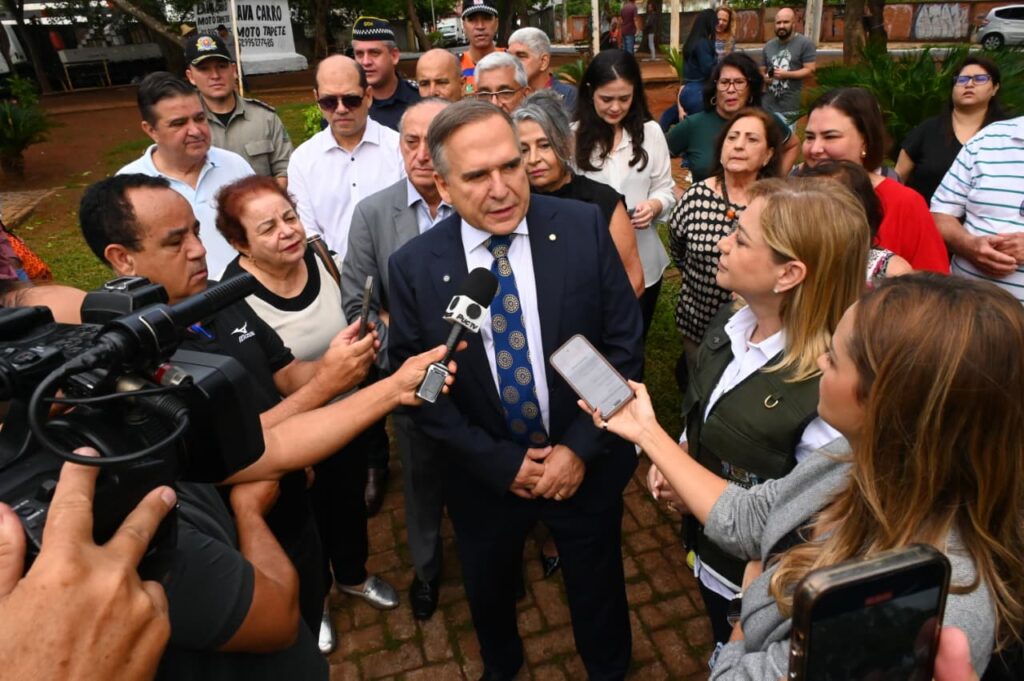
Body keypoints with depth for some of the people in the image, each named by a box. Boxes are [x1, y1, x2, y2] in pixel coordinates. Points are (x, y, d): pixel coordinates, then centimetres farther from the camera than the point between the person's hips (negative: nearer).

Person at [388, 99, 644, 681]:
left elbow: (625, 345, -9)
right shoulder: (414, 266, -14)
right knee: (489, 591, 26)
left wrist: (581, 448, -14)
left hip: (586, 462, 0)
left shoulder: (585, 228, -14)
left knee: (598, 588, 22)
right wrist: (502, 462, -12)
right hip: (487, 474, 1)